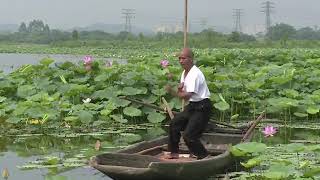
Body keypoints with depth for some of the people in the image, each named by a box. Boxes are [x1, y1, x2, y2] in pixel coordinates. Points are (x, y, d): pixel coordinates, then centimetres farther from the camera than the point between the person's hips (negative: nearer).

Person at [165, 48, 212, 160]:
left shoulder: (195, 74, -22)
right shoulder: (184, 73, 9)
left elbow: (186, 96, -27)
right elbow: (182, 94, 11)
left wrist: (172, 91, -22)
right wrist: (180, 89, -10)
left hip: (202, 108, -10)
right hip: (192, 106, 10)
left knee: (188, 135, -13)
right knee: (174, 124, 16)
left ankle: (204, 156, 4)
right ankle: (174, 153, 29)